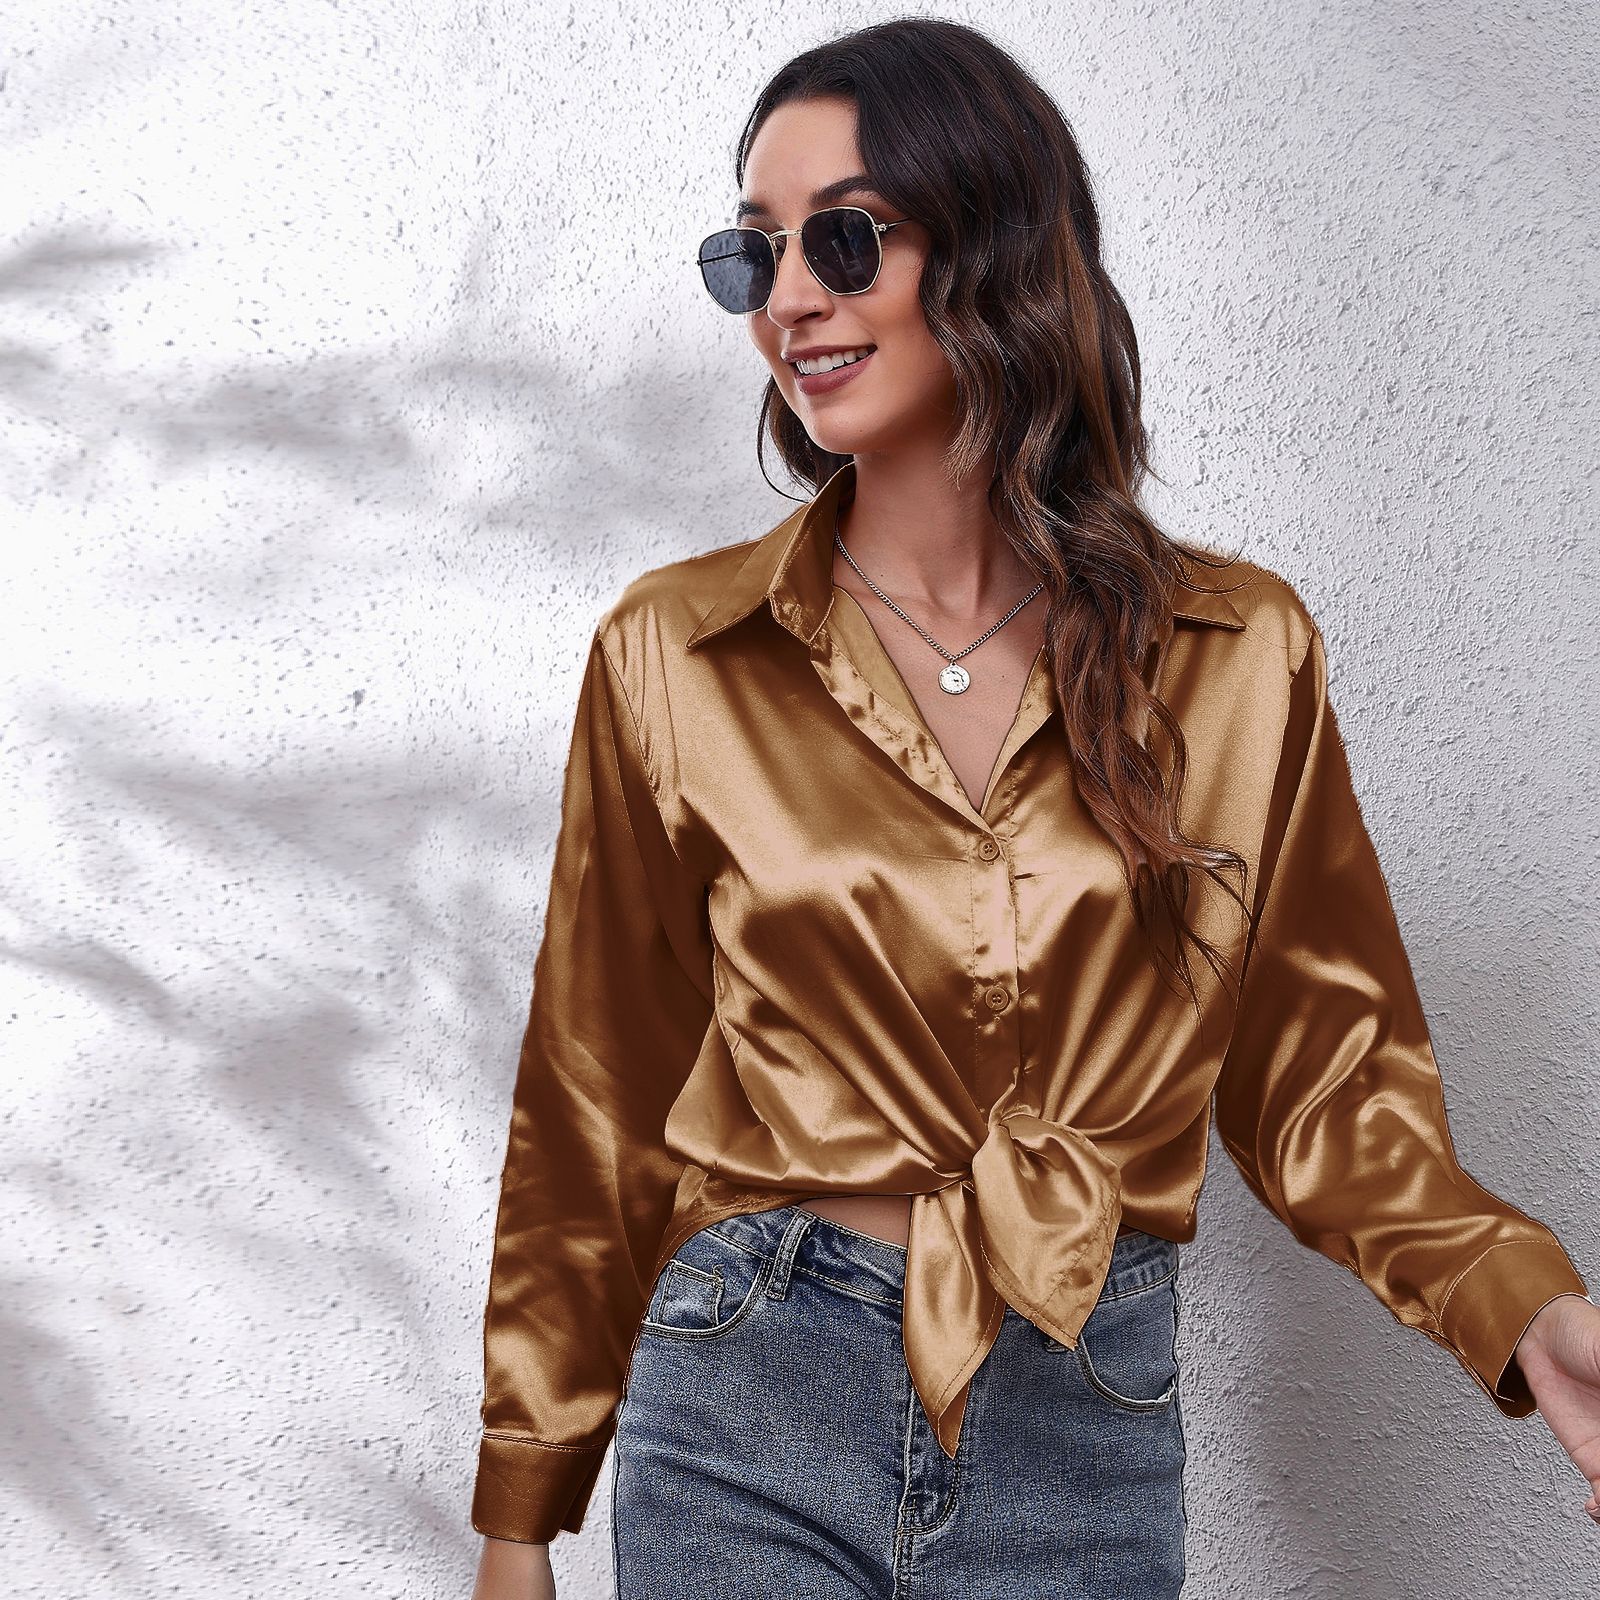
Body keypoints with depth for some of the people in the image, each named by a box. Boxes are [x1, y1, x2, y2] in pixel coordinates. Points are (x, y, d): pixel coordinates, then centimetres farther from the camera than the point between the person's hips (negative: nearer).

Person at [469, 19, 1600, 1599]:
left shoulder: (1240, 657, -3)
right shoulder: (671, 654, -5)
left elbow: (1319, 1071, 3)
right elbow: (596, 1105, 0)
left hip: (1087, 1444, 1)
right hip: (746, 1411, -1)